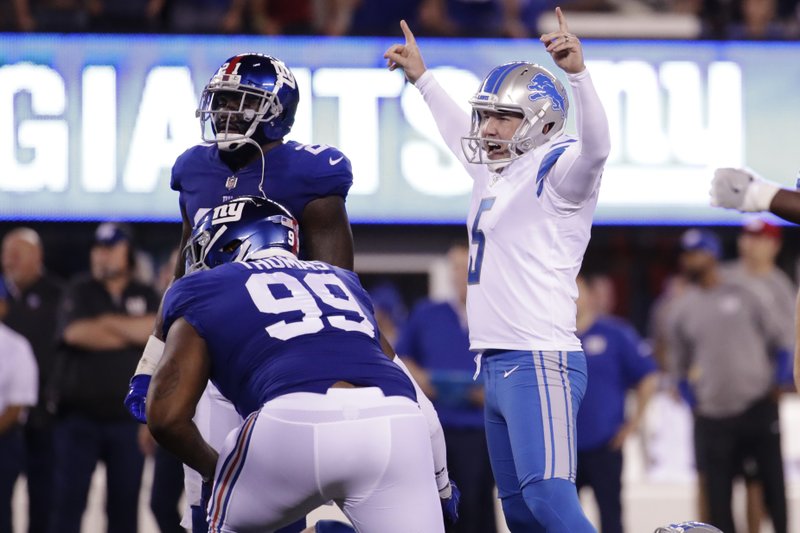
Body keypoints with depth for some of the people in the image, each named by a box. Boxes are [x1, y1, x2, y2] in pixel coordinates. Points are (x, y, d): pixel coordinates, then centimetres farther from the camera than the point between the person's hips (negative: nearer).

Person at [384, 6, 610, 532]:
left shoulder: (556, 171, -7)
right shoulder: (495, 173, 19)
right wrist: (421, 77, 52)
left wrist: (578, 72, -41)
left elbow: (595, 147, -28)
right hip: (499, 366, 9)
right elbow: (461, 132, 40)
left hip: (540, 364, -9)